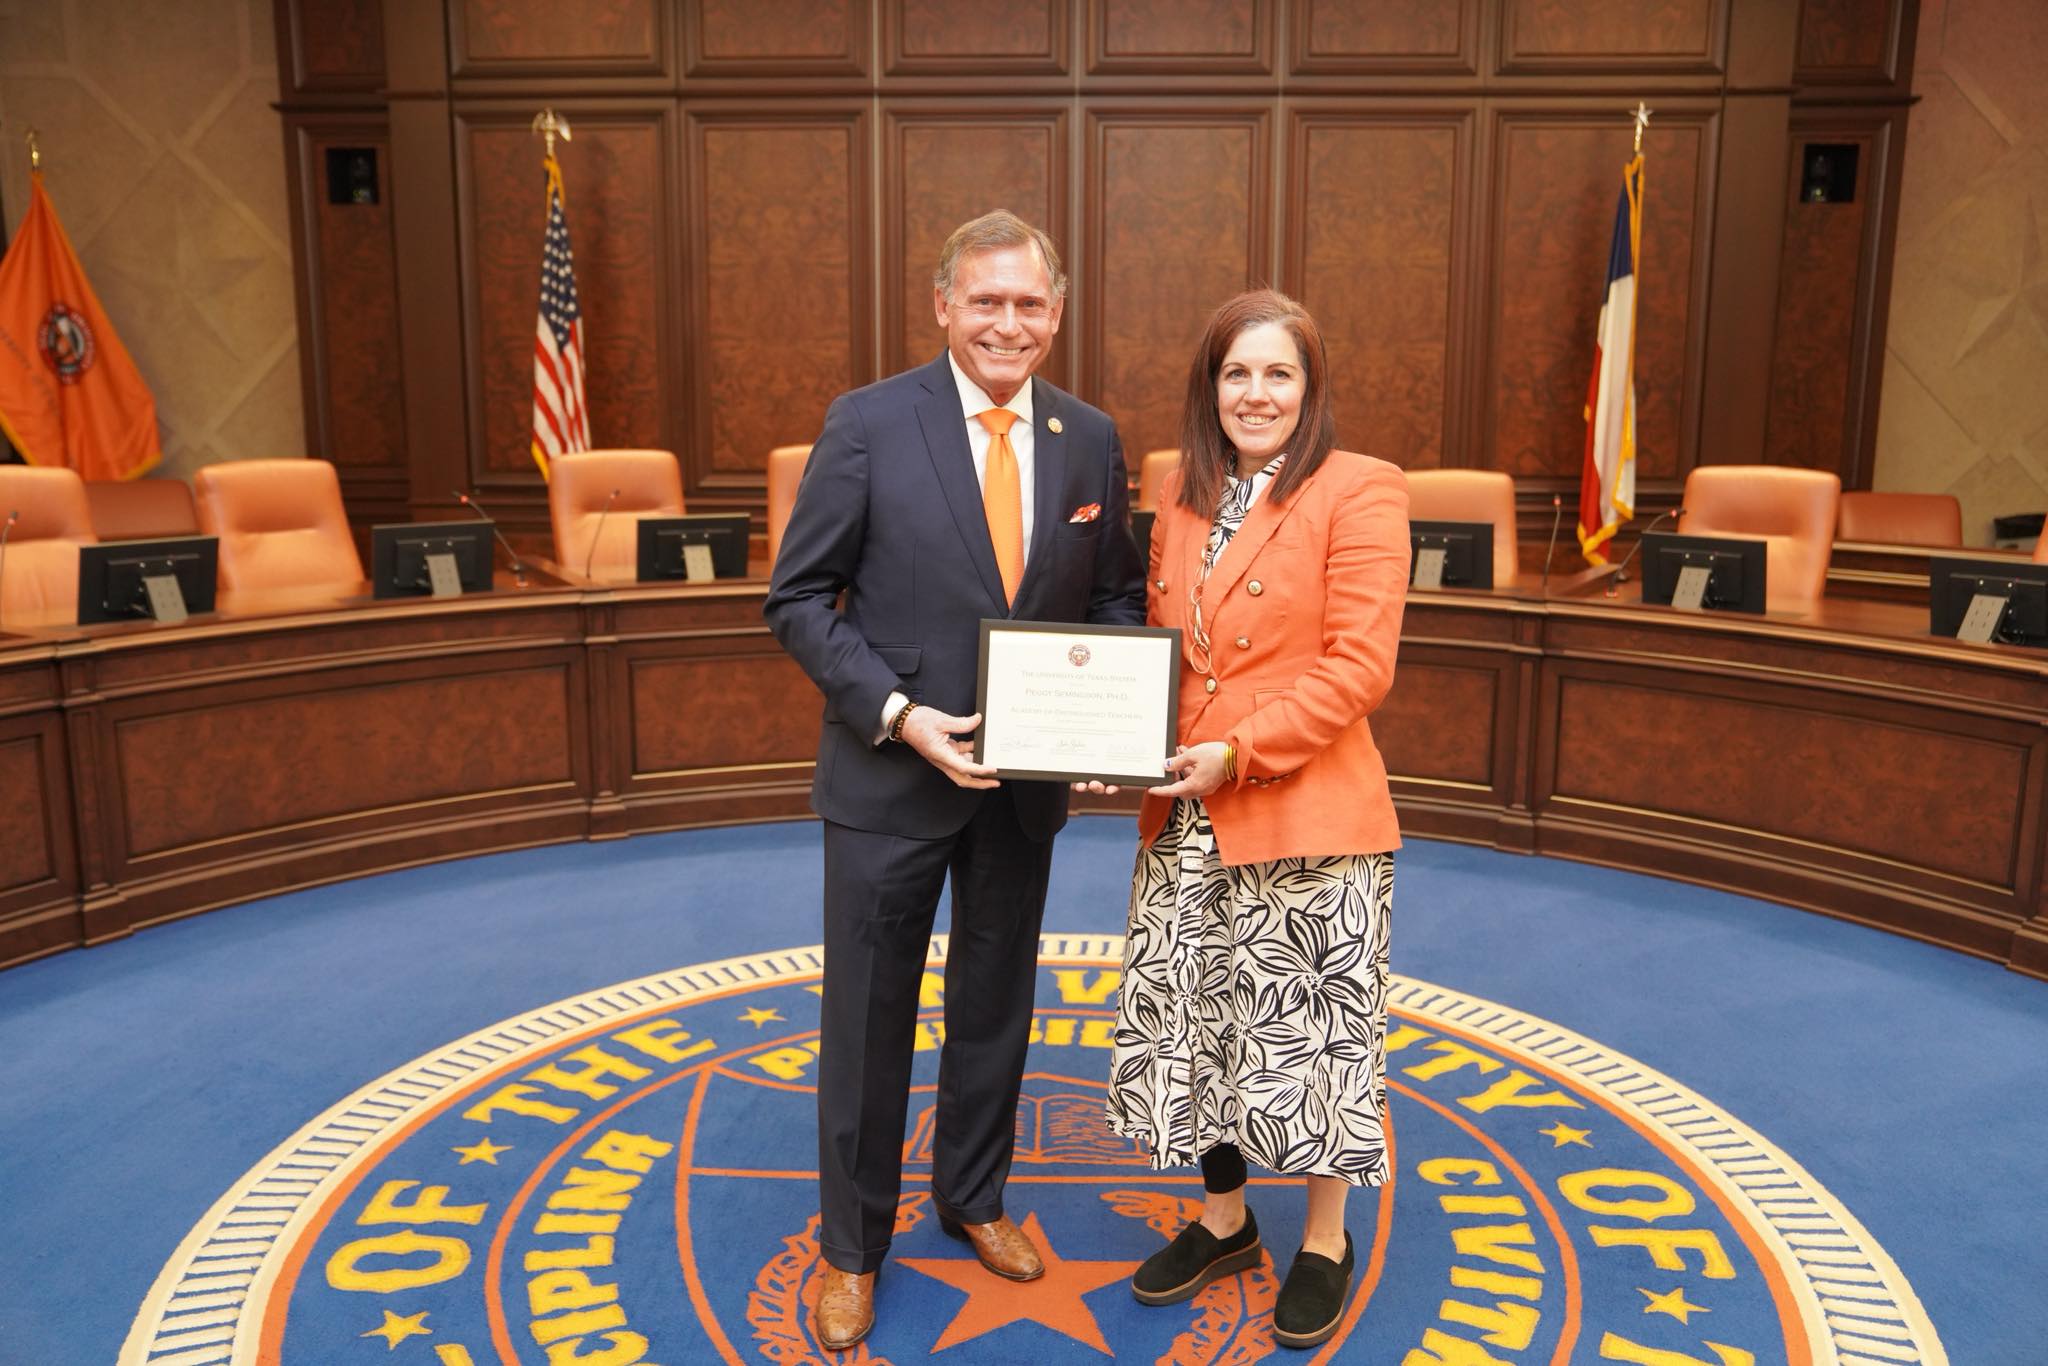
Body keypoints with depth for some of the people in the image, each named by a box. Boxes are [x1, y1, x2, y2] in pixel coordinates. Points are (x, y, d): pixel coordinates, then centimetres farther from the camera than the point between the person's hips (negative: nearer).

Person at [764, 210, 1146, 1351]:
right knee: (869, 1021, 10)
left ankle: (973, 1197, 44)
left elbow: (1116, 596, 9)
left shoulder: (1092, 439, 0)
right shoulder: (869, 423, -11)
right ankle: (853, 1246, 32)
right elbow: (800, 599, -9)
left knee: (997, 1008, 20)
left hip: (1026, 783, 4)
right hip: (889, 778, -3)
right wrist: (897, 713, -20)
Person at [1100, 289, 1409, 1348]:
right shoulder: (1182, 495, 10)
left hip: (1307, 819, -6)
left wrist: (1241, 752, -19)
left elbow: (1358, 667, -14)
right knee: (1194, 1021, 15)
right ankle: (1223, 1219, 38)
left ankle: (1326, 1242, 31)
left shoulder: (1359, 491, -9)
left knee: (1309, 1028, 8)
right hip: (1187, 819, 6)